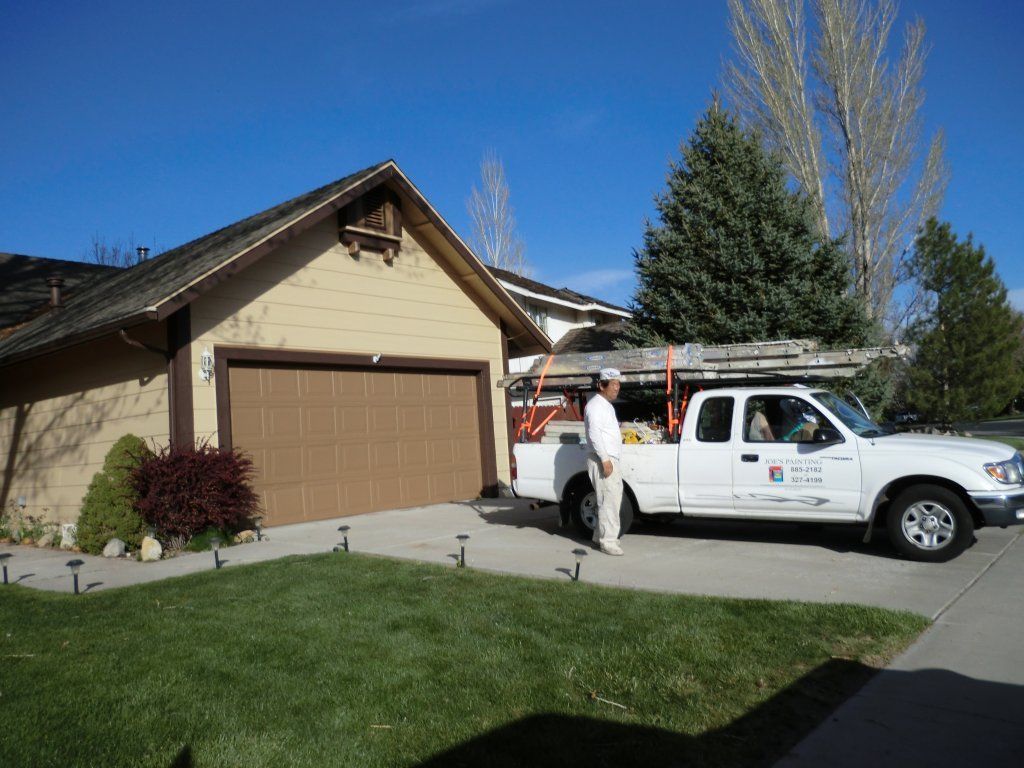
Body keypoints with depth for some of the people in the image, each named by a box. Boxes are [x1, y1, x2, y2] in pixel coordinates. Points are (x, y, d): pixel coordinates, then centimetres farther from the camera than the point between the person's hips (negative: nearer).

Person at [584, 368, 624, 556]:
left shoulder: (607, 406, 19)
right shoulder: (596, 405, -12)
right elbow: (594, 434, -21)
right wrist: (605, 460, -24)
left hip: (610, 460, 10)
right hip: (602, 461, -10)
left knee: (610, 499, 14)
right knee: (609, 501, -10)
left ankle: (600, 535, 24)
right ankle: (608, 541, -6)